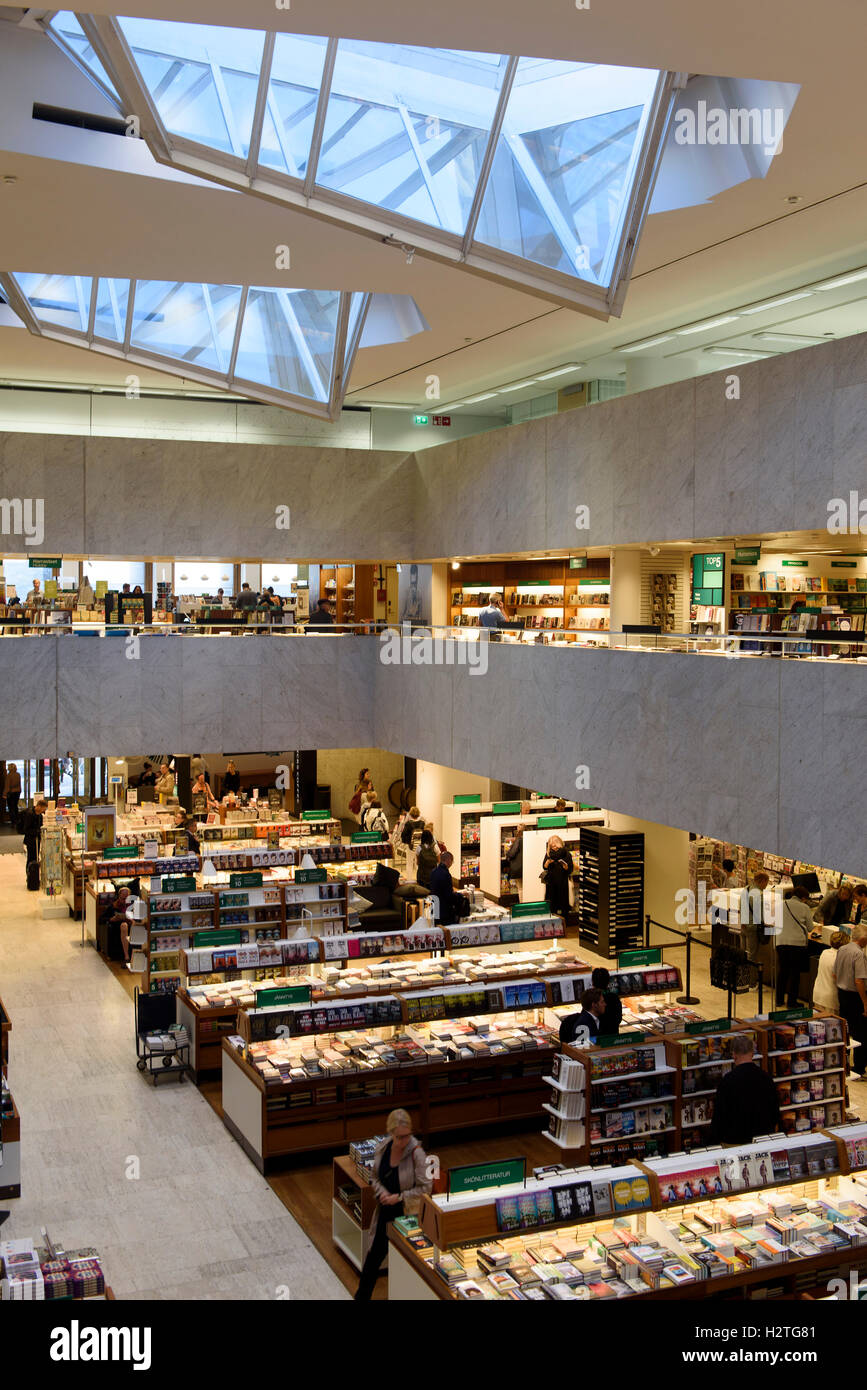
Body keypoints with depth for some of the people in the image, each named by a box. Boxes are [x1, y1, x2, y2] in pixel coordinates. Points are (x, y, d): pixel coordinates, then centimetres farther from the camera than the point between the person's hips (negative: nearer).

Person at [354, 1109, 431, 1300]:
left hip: (408, 1213, -4)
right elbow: (375, 1178, 7)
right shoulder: (382, 1148, -7)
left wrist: (399, 1197, -19)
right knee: (375, 1252, 14)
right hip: (385, 1210, 5)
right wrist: (382, 1192, -12)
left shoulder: (416, 1153, -21)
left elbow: (425, 1187, -18)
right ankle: (362, 1296, 32)